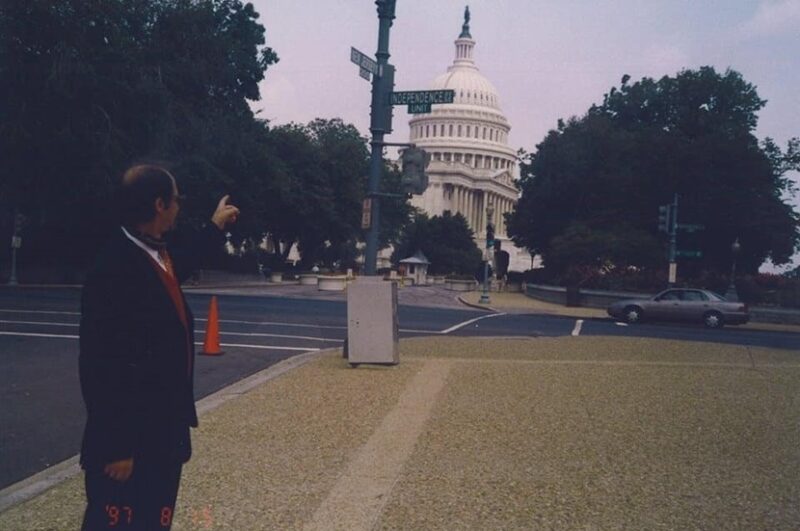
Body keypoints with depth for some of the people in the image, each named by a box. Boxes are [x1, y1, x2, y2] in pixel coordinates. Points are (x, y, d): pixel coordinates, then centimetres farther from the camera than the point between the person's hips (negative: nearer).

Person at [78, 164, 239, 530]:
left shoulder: (155, 255, 6)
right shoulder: (114, 270, -22)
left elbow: (181, 263, 34)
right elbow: (102, 366, -24)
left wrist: (216, 227, 45)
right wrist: (117, 447, -22)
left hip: (162, 433, 10)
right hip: (128, 441, -9)